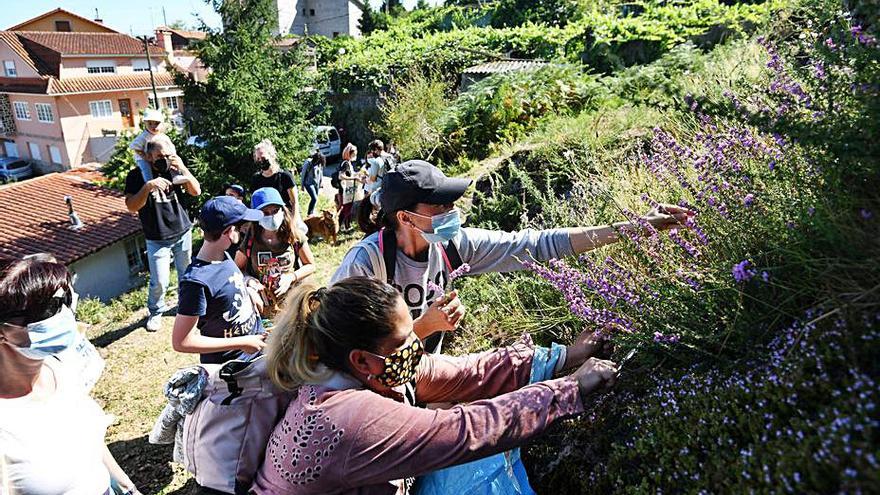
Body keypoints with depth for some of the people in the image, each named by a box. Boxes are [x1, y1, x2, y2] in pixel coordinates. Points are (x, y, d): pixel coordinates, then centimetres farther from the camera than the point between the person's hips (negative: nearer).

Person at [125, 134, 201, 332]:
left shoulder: (175, 169, -2)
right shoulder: (137, 175, -9)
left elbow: (196, 191, -7)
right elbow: (132, 206, -16)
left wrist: (183, 169, -21)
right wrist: (148, 186, -30)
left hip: (183, 233, 3)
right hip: (157, 239, -3)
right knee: (159, 281, -3)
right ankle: (155, 312, 23)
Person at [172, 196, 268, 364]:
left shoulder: (224, 257, -4)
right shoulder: (196, 280, -28)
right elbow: (181, 342, -25)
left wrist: (248, 290, -4)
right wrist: (241, 343, -23)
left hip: (256, 346, 7)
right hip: (228, 368, -7)